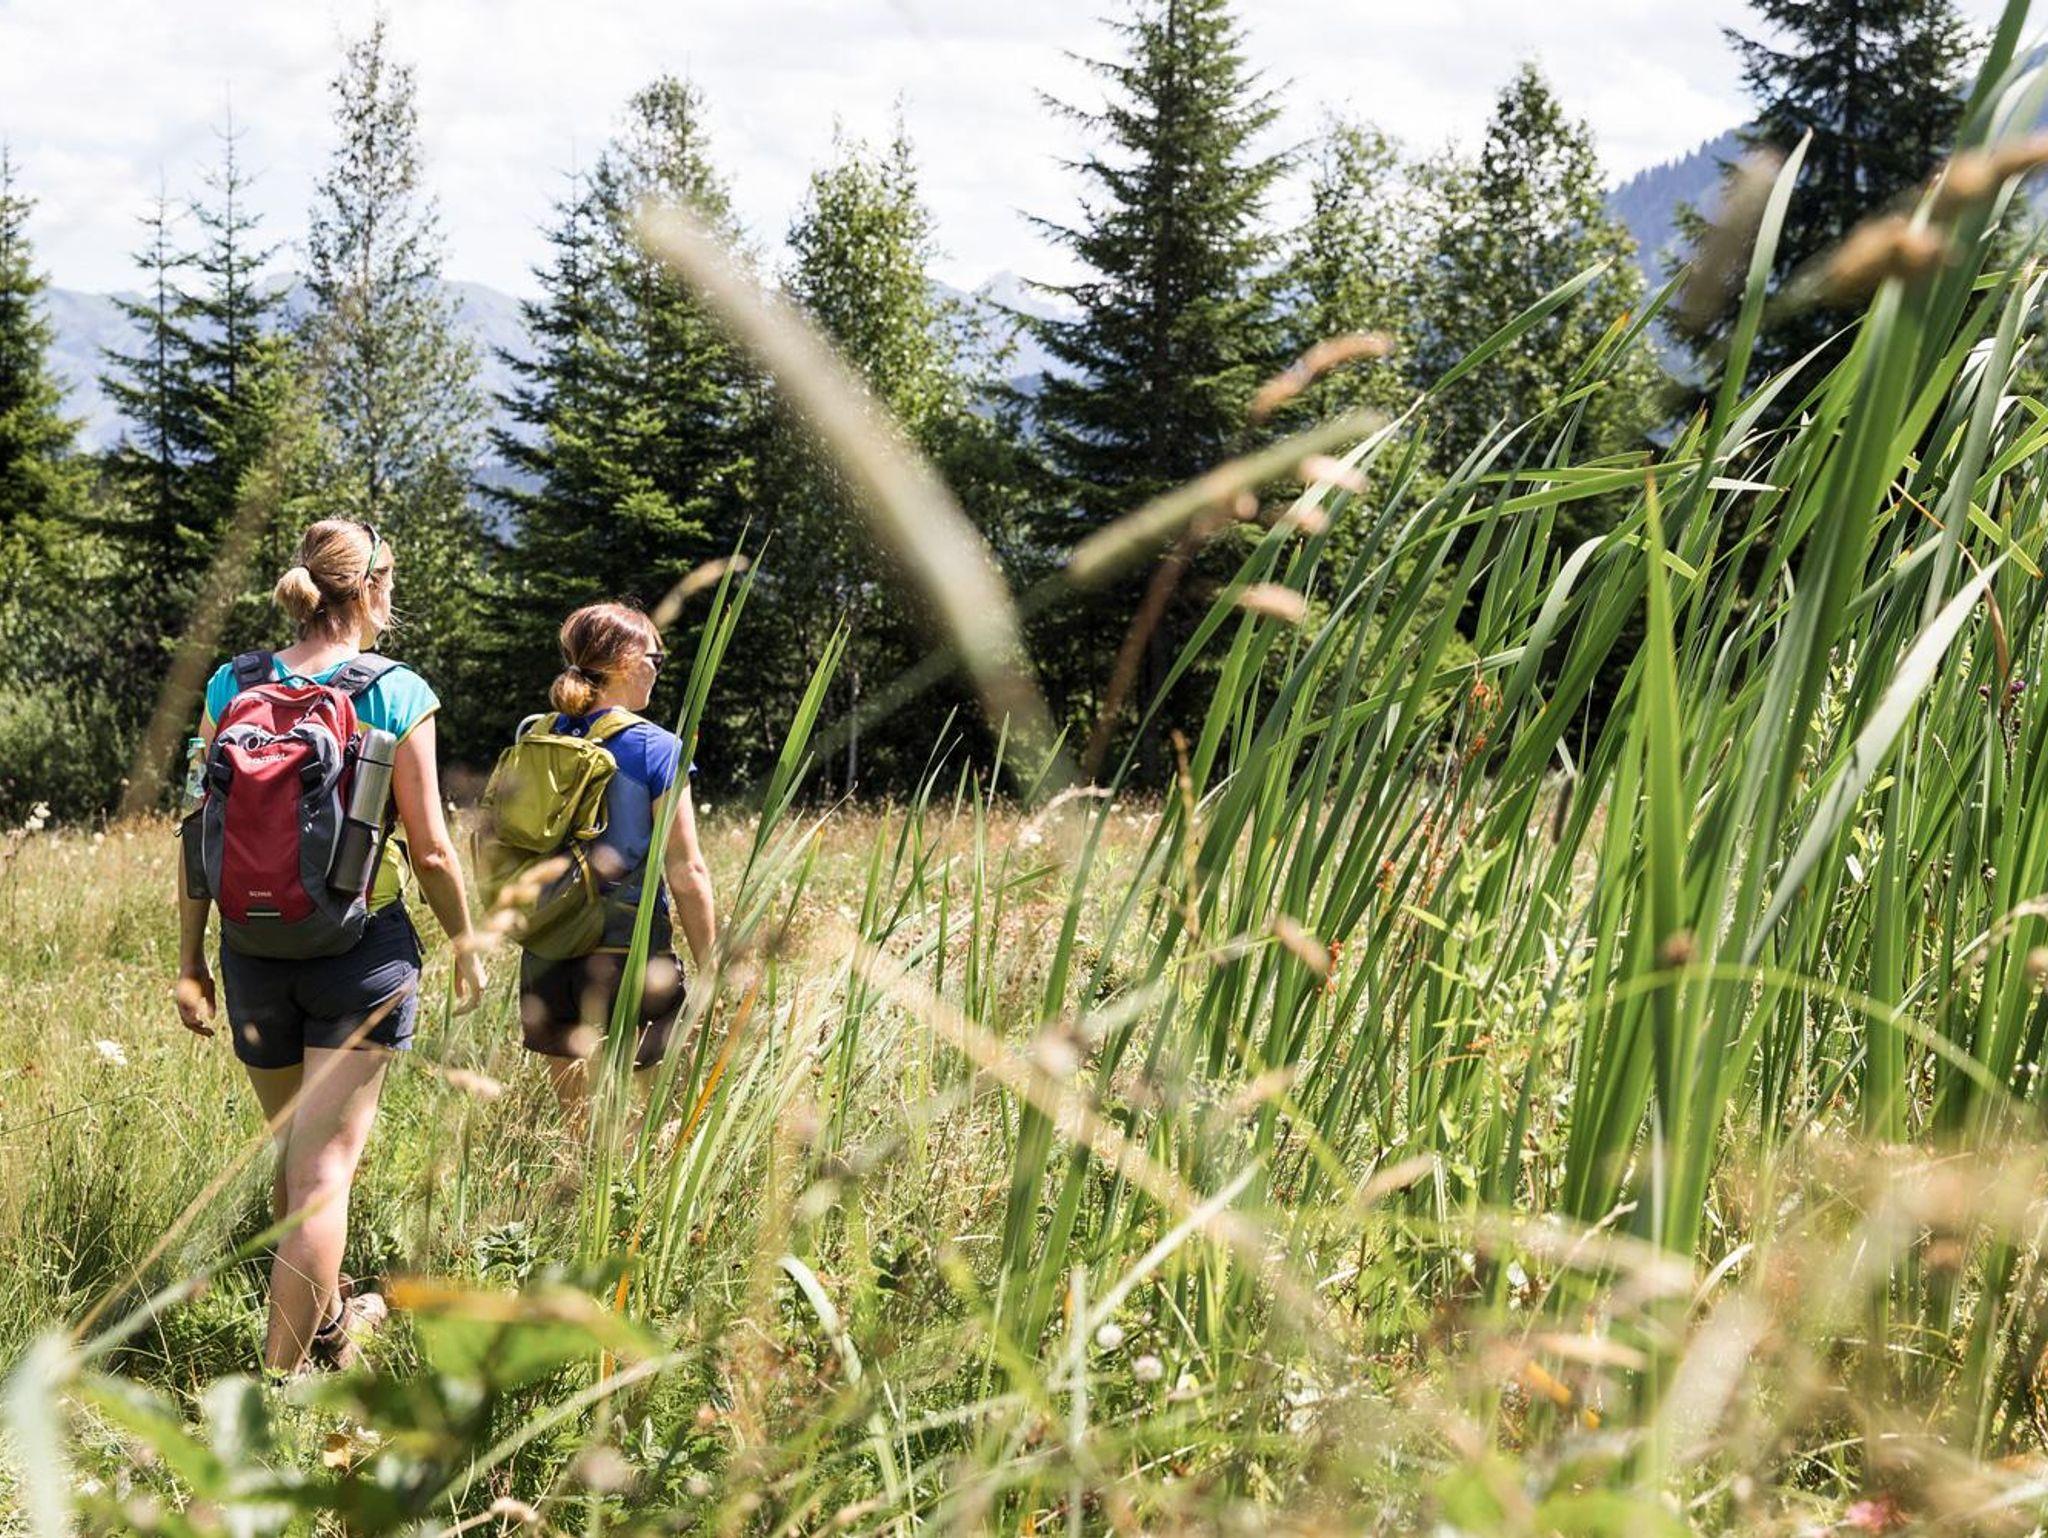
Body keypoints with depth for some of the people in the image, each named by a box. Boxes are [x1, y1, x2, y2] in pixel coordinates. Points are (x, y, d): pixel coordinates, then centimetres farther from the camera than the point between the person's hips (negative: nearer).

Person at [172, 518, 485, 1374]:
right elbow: (430, 852, -7)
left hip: (255, 952, 4)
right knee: (324, 1168, -4)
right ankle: (282, 1378, -11)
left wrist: (190, 960, 9)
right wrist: (466, 948, 8)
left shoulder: (232, 686, 1)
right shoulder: (396, 694, -9)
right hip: (361, 953, -4)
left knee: (295, 1155, 21)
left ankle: (327, 1321, 42)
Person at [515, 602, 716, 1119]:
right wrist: (709, 972, -2)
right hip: (629, 960, -5)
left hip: (547, 965, 5)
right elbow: (686, 873, -9)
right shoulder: (656, 750, -8)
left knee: (578, 1130, 13)